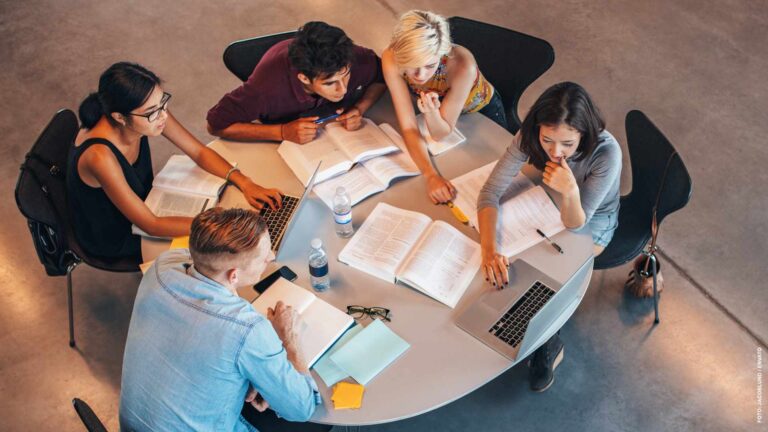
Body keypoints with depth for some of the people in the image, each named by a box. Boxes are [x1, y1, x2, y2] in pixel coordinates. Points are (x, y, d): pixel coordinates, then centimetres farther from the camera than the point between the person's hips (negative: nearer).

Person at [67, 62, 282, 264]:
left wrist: (245, 183, -22)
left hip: (140, 204, 6)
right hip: (113, 239, -6)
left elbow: (200, 152, -8)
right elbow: (150, 225, -33)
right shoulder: (99, 156, -40)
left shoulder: (152, 112, -22)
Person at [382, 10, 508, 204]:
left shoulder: (461, 65, -44)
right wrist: (431, 175, -48)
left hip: (481, 110, -2)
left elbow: (441, 133, -32)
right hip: (439, 103, 2)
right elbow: (408, 127, -33)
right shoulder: (391, 59, -37)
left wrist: (431, 112, -54)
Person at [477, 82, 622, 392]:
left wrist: (570, 192, -54)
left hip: (592, 223, -3)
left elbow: (575, 224, -31)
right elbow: (491, 191, -29)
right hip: (550, 205, 4)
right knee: (512, 267, -12)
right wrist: (489, 249, -45)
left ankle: (549, 344, 12)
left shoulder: (606, 152, -38)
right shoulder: (529, 136, -30)